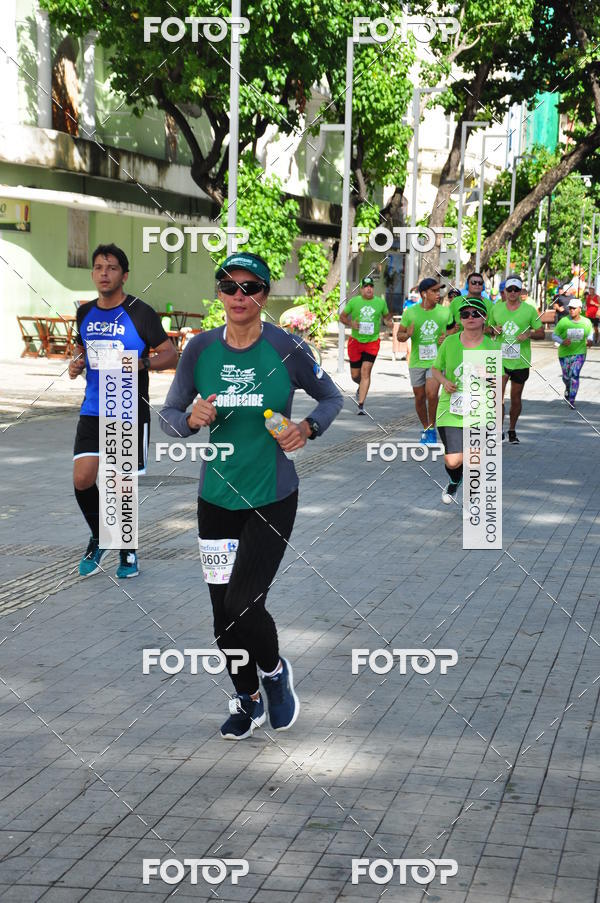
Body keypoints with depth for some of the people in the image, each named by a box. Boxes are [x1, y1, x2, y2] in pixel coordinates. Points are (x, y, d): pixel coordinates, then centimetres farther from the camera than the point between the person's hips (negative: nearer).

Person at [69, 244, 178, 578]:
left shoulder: (140, 313, -8)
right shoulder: (85, 313, 8)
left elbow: (170, 354, -6)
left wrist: (142, 364, -24)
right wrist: (77, 363, 2)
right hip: (93, 410, 4)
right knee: (82, 479, -6)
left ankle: (127, 550, 24)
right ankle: (99, 539, 18)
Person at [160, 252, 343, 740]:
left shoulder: (286, 348, -10)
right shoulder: (201, 348, -3)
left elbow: (332, 398, 5)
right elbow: (168, 414, 4)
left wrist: (307, 428, -14)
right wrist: (192, 419, -17)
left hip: (272, 498, -3)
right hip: (217, 497, 3)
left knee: (244, 603, -13)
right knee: (223, 609, 9)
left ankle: (275, 671, 19)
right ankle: (248, 701, 33)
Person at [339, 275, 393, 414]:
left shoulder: (380, 302, 2)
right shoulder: (354, 301, -1)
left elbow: (387, 315, 18)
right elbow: (342, 316, 7)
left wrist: (387, 320, -6)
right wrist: (350, 323, -13)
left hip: (372, 342, -1)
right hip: (355, 341, 1)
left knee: (366, 372, -14)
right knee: (355, 375, 7)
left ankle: (361, 405, -12)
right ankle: (362, 387, 44)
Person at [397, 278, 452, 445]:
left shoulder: (445, 311, -1)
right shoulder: (410, 312, -3)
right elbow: (400, 334, 5)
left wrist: (446, 337, -9)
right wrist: (407, 334, -18)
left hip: (437, 360, -1)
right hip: (417, 362, 1)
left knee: (432, 394, -19)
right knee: (419, 397, 10)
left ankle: (432, 429, -1)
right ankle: (425, 429, 30)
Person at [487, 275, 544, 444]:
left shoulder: (529, 310, 0)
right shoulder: (496, 308, 5)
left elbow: (541, 333, 5)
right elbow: (488, 328, 18)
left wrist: (529, 334, -16)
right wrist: (493, 330, -6)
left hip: (521, 361, 0)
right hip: (500, 359, 0)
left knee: (516, 398, 10)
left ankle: (512, 430, 28)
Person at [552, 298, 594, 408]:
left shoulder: (586, 322, -6)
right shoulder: (563, 322, -13)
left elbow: (590, 332, 14)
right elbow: (554, 335, -6)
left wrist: (590, 340, -7)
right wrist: (562, 342, -24)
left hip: (579, 353, -1)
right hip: (564, 353, 1)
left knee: (574, 375, -13)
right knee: (566, 376, 14)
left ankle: (572, 400, -5)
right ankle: (568, 388, 50)